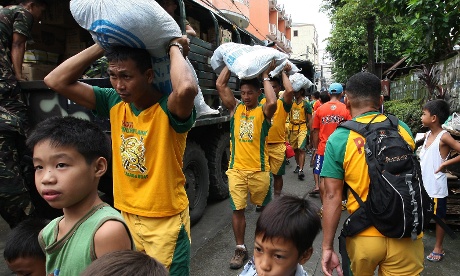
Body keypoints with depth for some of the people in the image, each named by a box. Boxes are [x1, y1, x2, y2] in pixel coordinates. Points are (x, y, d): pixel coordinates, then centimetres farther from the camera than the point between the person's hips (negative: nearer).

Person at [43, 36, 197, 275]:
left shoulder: (168, 109, -21)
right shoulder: (114, 103, -3)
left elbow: (186, 88, -45)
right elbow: (56, 81, -4)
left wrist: (175, 47, -25)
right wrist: (105, 45, -10)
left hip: (166, 220, -5)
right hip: (125, 215, 6)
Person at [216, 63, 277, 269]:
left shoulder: (263, 111, -4)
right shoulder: (235, 107, 4)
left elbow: (272, 102, -29)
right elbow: (220, 85, -5)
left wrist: (266, 76, -16)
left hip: (259, 169, -1)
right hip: (236, 169, 2)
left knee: (265, 206, 18)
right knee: (237, 209, 4)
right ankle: (240, 249, 20)